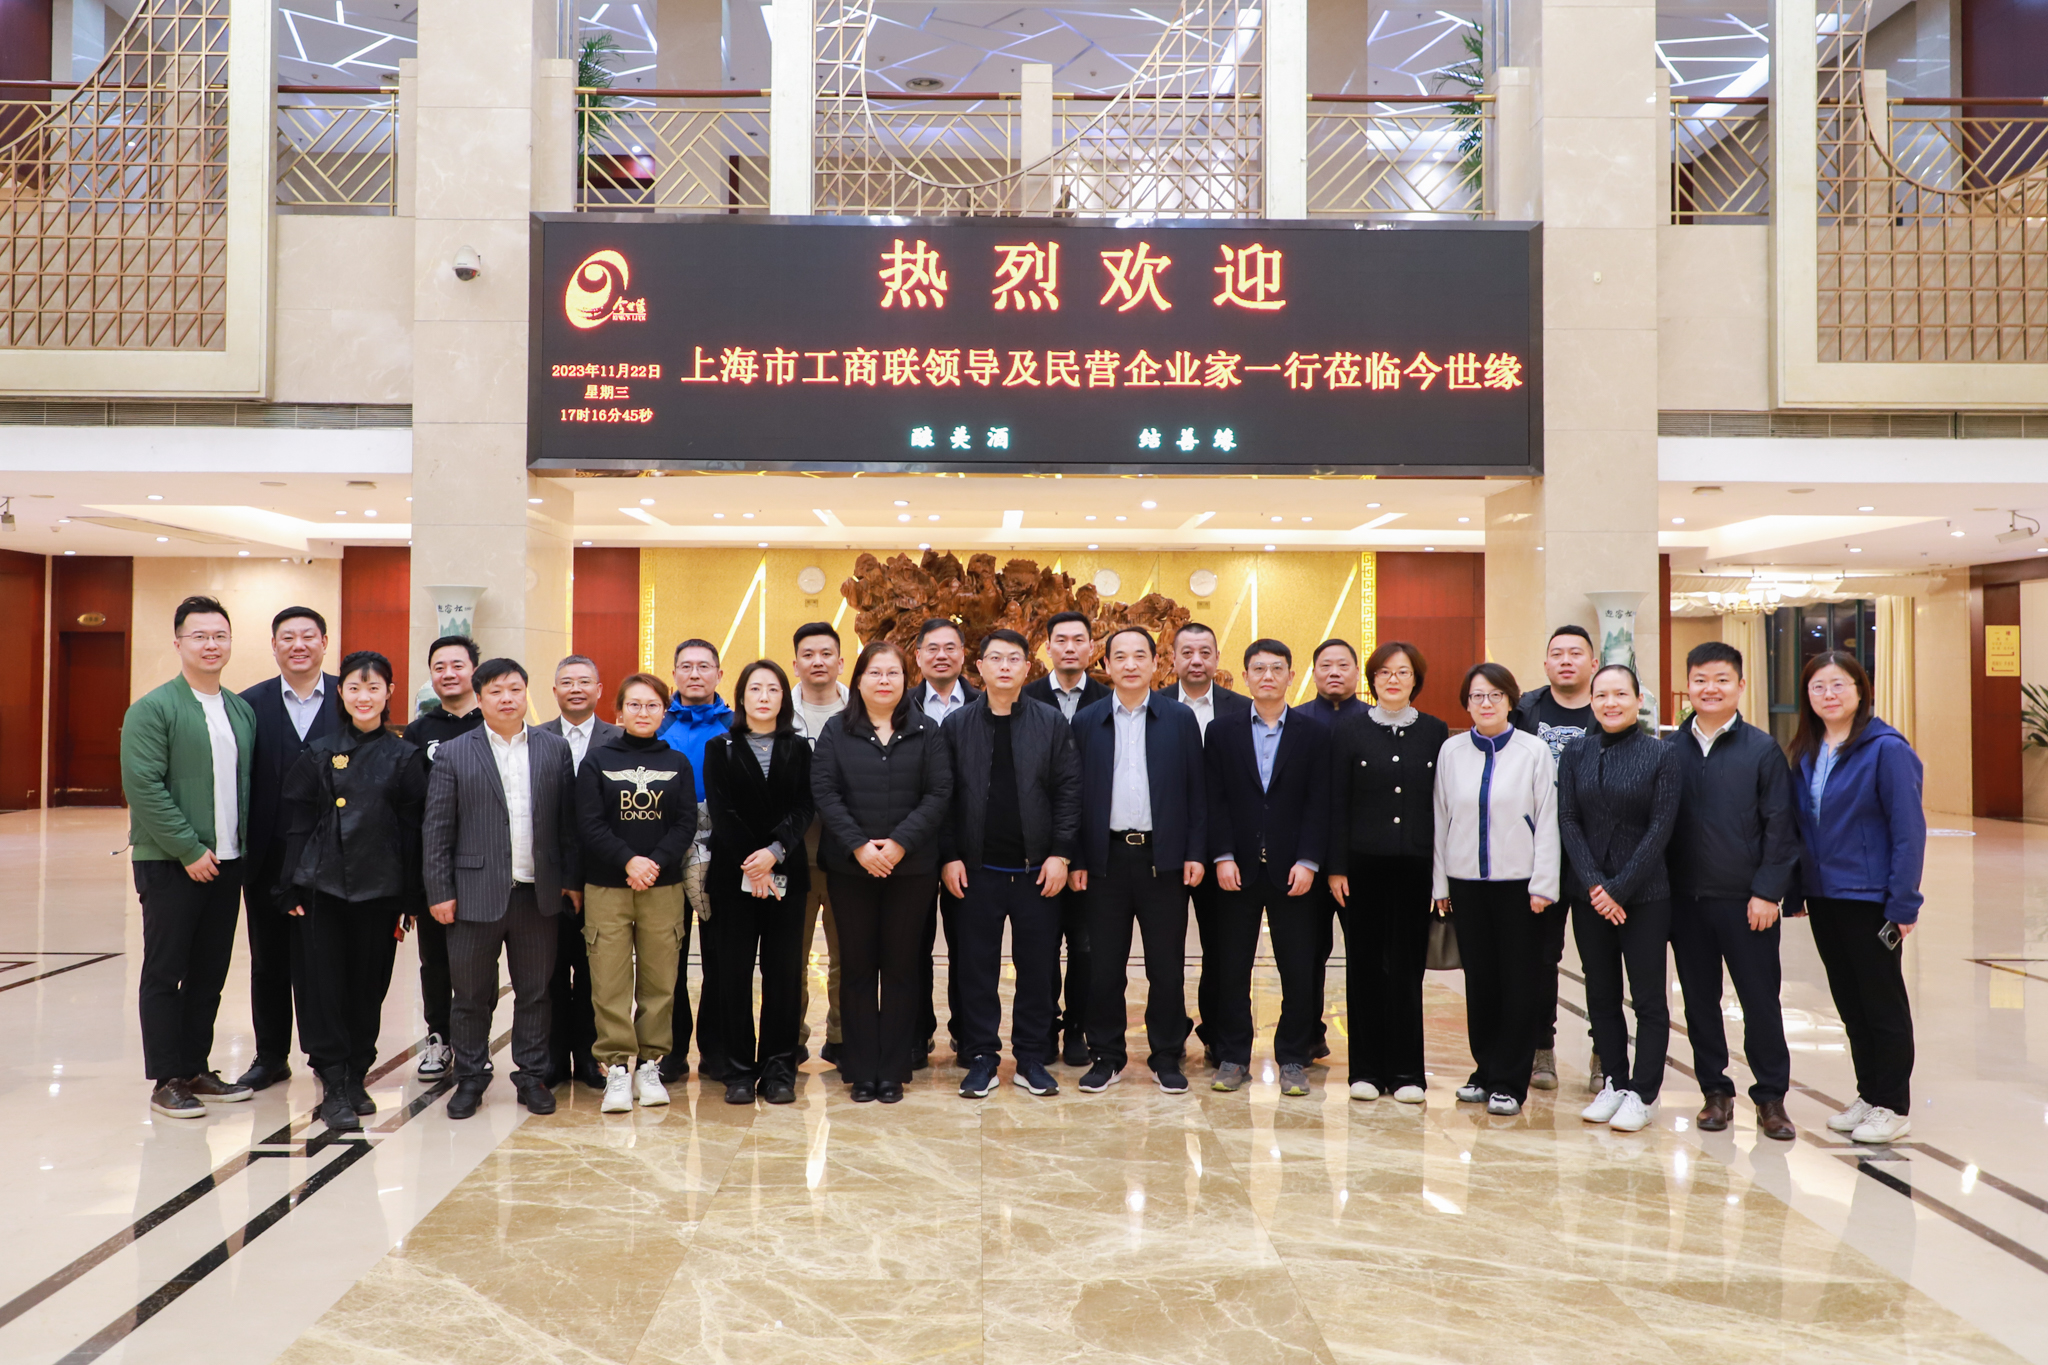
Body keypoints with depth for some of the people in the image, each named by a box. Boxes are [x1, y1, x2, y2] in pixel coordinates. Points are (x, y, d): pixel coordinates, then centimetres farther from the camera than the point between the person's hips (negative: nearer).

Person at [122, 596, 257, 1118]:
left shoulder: (242, 711, 11)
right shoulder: (153, 708, -8)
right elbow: (143, 786, -14)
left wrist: (240, 845, 4)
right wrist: (189, 850, -16)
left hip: (226, 862, 6)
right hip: (170, 863, -6)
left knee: (211, 972, 12)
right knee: (164, 972, 4)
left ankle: (195, 1069, 23)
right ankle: (166, 1080, 12)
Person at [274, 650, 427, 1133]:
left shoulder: (404, 758, 2)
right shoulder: (318, 753, 4)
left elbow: (412, 833, 2)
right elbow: (295, 823, 4)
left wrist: (408, 903, -1)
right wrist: (292, 889, -3)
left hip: (378, 889, 0)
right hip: (322, 885, 0)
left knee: (368, 986, 8)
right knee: (322, 985, -1)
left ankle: (356, 1077, 23)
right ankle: (335, 1086, 7)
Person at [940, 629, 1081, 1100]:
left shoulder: (1052, 722, 3)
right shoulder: (957, 724, 4)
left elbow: (1069, 791, 0)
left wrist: (1060, 854, -7)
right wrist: (948, 857, -5)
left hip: (1037, 869, 0)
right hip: (977, 869, 0)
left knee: (1039, 968, 6)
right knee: (976, 968, 5)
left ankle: (1031, 1059, 18)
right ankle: (981, 1058, 17)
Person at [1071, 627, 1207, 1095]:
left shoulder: (1180, 718, 5)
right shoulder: (1086, 721, 6)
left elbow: (1197, 791, 4)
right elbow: (1076, 794, 4)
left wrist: (1195, 853, -3)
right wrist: (1077, 859, -1)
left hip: (1163, 857, 0)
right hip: (1106, 858, 1)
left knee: (1167, 965, 5)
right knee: (1104, 964, 6)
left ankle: (1167, 1057, 18)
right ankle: (1106, 1055, 19)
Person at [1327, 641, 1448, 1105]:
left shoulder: (1436, 732, 6)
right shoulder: (1349, 729, 3)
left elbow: (1443, 803, 5)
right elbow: (1337, 803, 1)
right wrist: (1336, 868, -5)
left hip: (1415, 865, 1)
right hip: (1364, 865, -1)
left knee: (1408, 966, 4)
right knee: (1364, 965, 5)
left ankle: (1407, 1071, 13)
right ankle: (1366, 1069, 15)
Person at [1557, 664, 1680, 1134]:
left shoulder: (1661, 755, -3)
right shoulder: (1576, 752, 4)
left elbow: (1660, 827, -8)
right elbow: (1568, 821, 0)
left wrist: (1620, 888, -13)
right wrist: (1594, 885, -10)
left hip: (1644, 894, -3)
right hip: (1590, 894, 3)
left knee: (1649, 998, 3)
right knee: (1601, 995, 11)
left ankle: (1642, 1094, 13)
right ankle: (1615, 1082, 24)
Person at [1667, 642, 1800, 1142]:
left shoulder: (1763, 749, -2)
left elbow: (1780, 827, -3)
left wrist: (1768, 892, -9)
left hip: (1745, 900, -2)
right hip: (1685, 898, 2)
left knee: (1761, 1000, 4)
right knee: (1699, 999, 10)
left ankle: (1771, 1097, 18)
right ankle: (1715, 1091, 23)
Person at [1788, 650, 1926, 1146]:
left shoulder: (1886, 749, -12)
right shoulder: (1805, 754, 7)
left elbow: (1908, 829, -13)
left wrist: (1903, 902, -16)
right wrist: (1795, 890, 6)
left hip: (1870, 898, -6)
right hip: (1822, 897, 6)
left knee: (1883, 1002, 6)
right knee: (1849, 1003, 15)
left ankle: (1893, 1106, 18)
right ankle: (1868, 1095, 28)